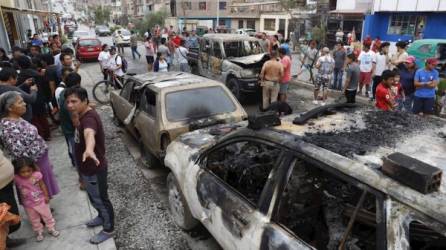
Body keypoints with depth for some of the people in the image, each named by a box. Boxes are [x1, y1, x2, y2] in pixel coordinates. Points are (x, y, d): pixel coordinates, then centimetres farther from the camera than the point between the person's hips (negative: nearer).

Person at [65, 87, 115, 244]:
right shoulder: (84, 115, 1)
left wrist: (89, 150, -76)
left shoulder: (89, 118, -32)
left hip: (94, 169, -10)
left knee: (100, 199, 9)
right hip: (87, 168, 10)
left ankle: (108, 229, 29)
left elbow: (89, 134, -59)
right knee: (94, 198, 28)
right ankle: (102, 217, 52)